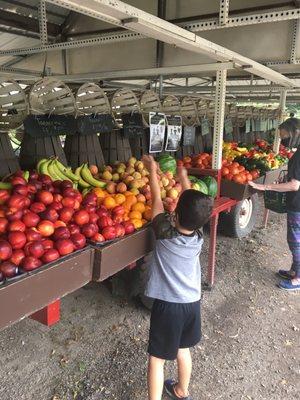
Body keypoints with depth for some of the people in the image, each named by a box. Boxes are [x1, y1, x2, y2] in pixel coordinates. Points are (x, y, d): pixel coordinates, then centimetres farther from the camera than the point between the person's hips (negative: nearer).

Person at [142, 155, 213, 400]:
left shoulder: (165, 233, -21)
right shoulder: (198, 235, -9)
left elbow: (157, 199, -8)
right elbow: (194, 205, 7)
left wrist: (152, 169, 6)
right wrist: (183, 177, 21)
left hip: (167, 304, -6)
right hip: (192, 302, 6)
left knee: (157, 359, 9)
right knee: (183, 349, 26)